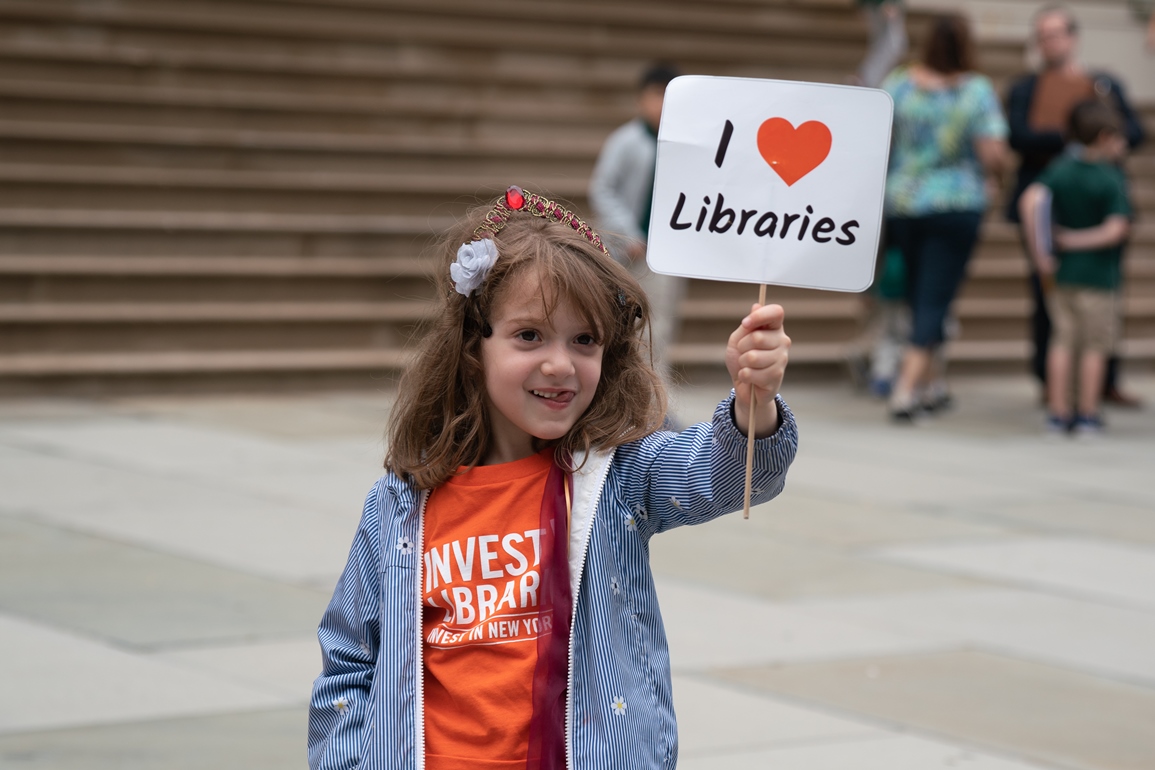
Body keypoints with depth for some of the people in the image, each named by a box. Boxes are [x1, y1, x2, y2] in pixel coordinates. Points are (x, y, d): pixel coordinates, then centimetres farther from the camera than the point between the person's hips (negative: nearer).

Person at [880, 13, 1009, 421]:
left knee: (919, 292, 18)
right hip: (957, 206, -3)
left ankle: (927, 384, 29)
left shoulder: (897, 85, -4)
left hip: (901, 203, 4)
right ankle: (907, 387, -13)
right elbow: (993, 154, -15)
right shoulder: (977, 90, -11)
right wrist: (988, 177, 6)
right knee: (935, 298, -1)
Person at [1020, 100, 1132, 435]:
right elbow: (1116, 230, -21)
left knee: (1063, 341, 11)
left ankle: (1059, 411, 12)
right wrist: (1076, 240, -9)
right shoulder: (1112, 179, -12)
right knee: (1095, 345, 6)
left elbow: (1030, 200, -14)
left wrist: (1040, 254, -11)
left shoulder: (1059, 169, 0)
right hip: (1099, 273, -4)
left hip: (1061, 270, 4)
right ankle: (1088, 413, 10)